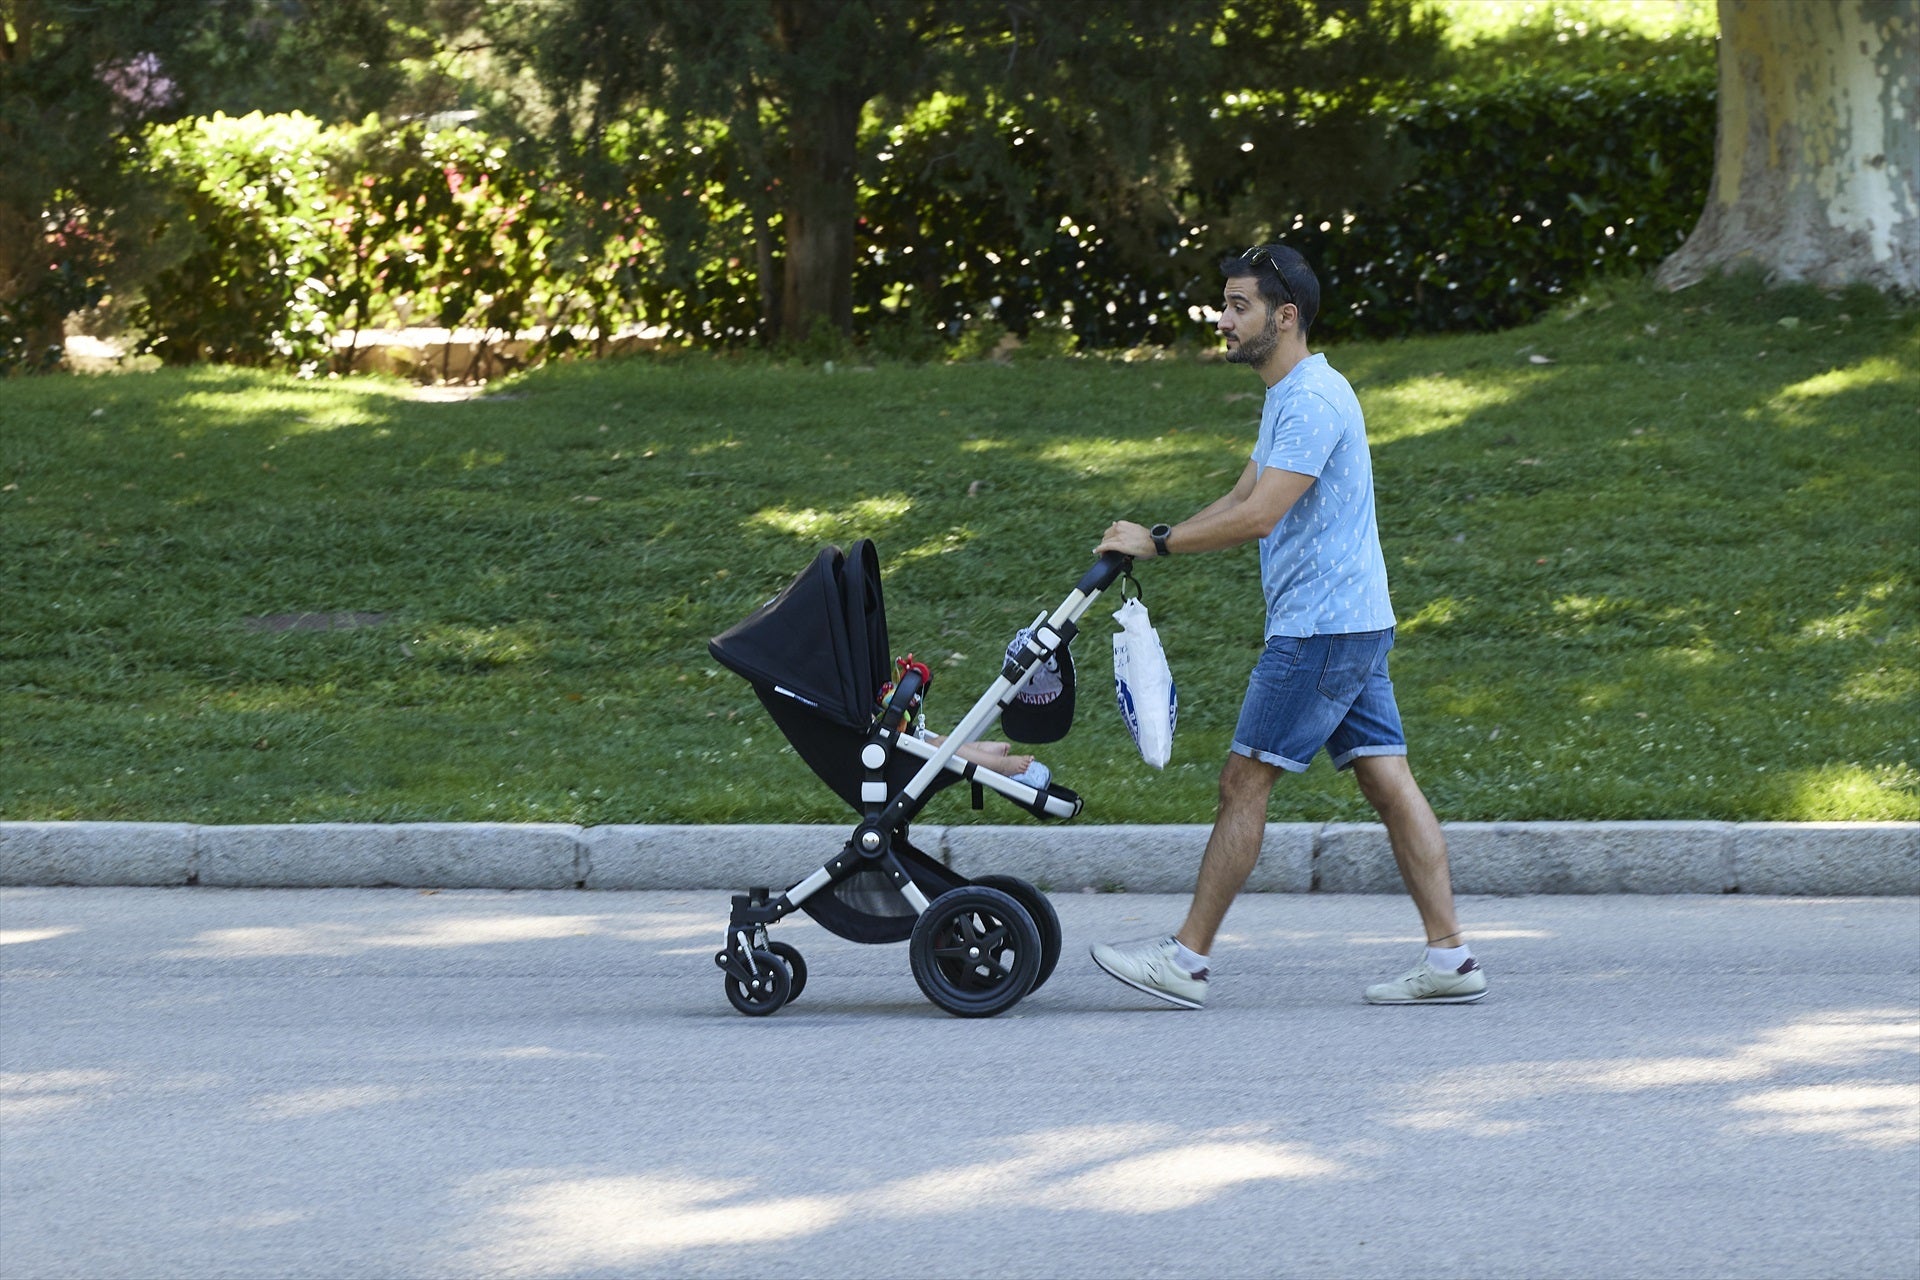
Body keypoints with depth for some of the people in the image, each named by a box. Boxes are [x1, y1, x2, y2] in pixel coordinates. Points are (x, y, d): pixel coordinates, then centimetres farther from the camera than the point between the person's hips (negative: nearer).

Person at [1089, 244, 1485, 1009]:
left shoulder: (1312, 400, -16)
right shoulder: (1289, 397, 18)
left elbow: (1259, 517, -23)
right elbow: (1241, 501, 24)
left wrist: (1156, 543, -16)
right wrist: (1150, 542, 13)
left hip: (1319, 629, -10)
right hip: (1352, 625, 10)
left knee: (1245, 781, -6)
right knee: (1388, 781, 5)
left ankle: (1187, 959, -2)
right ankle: (1449, 957, 1)